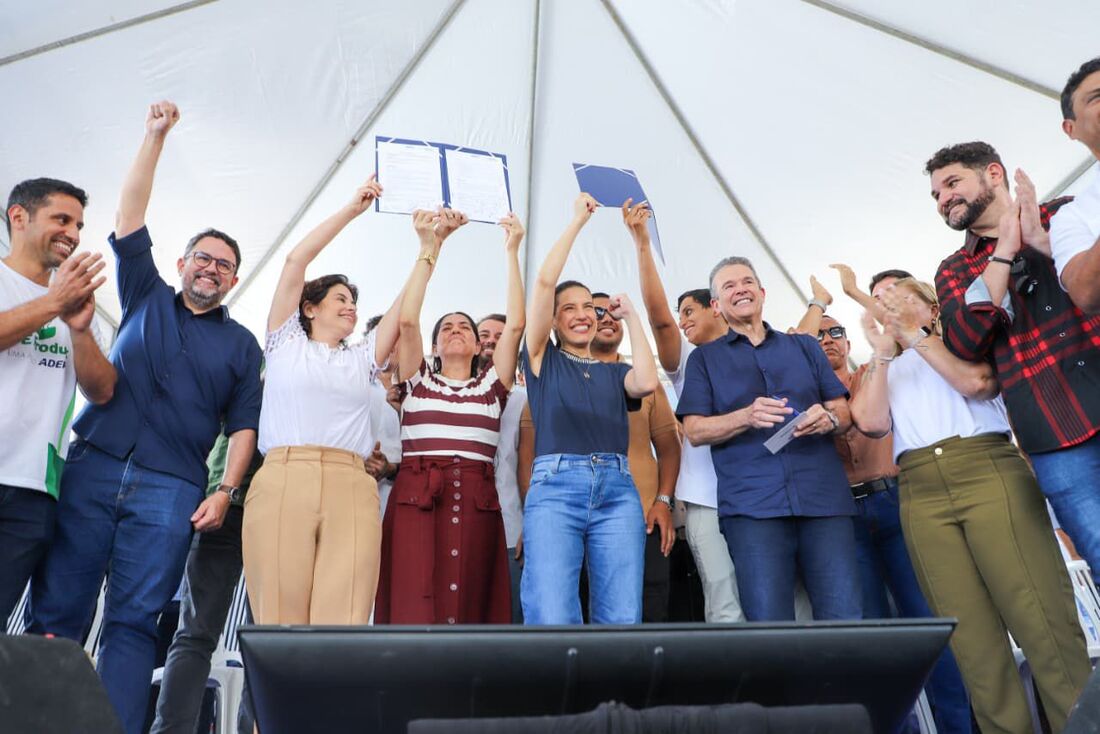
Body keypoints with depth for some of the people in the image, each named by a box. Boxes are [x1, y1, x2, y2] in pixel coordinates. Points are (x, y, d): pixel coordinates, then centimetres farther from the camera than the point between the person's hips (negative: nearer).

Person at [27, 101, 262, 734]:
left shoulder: (242, 344, 12)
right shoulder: (146, 298, 16)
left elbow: (244, 425, 7)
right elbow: (129, 217, 11)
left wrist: (226, 490, -6)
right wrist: (156, 137, 8)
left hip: (171, 491, -1)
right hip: (91, 470, 2)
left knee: (133, 622, -2)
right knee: (54, 613, 0)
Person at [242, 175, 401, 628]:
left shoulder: (362, 359, 26)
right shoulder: (285, 344, 18)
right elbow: (296, 260, 12)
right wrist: (353, 208, 13)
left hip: (351, 488, 2)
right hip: (282, 480, -2)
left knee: (342, 621, -8)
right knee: (280, 618, -7)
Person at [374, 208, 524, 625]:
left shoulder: (491, 385, 16)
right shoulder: (417, 380, 15)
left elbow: (514, 324, 6)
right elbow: (407, 319, 2)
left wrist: (511, 251, 6)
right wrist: (429, 247, 1)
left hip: (476, 501, 1)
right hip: (416, 498, -1)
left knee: (471, 608, -2)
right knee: (413, 608, -10)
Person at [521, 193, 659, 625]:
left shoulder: (615, 373, 24)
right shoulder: (542, 359, 15)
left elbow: (647, 382, -1)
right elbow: (544, 281, 5)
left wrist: (630, 316, 13)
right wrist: (578, 221, 11)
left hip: (617, 490, 3)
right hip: (555, 485, -3)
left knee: (621, 620, -6)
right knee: (552, 621, -16)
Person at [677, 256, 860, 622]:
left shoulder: (804, 346, 21)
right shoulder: (704, 358, 15)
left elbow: (843, 412, 17)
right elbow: (695, 431, 4)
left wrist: (828, 419, -7)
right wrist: (747, 417, -14)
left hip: (824, 497, 2)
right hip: (752, 505, -2)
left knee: (845, 618, -5)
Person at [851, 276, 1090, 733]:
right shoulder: (883, 370, 25)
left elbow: (977, 383, -3)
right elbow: (871, 423, 5)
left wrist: (915, 334, 2)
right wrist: (883, 351, 6)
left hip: (988, 471, -2)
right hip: (922, 495, 2)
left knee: (1040, 616, -10)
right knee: (970, 635, -5)